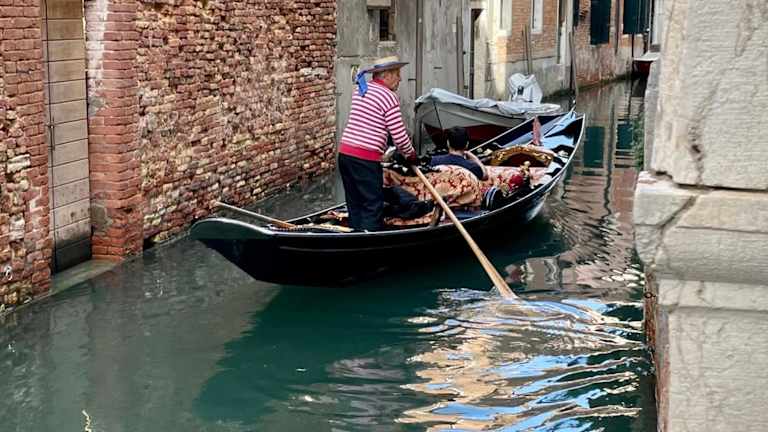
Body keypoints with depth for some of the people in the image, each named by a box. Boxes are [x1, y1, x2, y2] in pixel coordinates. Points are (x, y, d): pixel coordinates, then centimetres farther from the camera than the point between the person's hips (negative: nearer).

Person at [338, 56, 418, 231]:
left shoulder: (359, 91, 16)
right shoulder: (388, 96, -9)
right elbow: (399, 136, -11)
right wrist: (411, 155, 8)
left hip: (345, 153, 8)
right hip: (366, 159, -8)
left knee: (355, 205, 14)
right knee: (373, 206, -2)